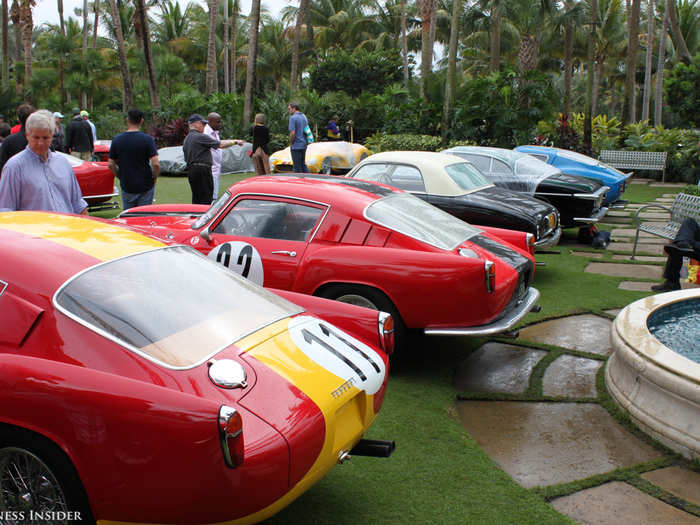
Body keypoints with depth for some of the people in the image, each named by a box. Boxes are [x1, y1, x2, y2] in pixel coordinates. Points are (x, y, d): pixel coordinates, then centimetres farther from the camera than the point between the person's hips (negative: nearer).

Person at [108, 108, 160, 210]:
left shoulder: (116, 140, -1)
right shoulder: (147, 139, -11)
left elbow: (111, 164, 2)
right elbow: (156, 164, -17)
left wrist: (121, 177, 15)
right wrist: (154, 178, 0)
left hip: (126, 187, 3)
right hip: (145, 187, -3)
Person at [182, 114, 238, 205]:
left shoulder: (186, 139, 18)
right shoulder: (200, 137, -11)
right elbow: (221, 144, -11)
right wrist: (235, 142, 0)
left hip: (190, 170, 9)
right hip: (202, 170, -9)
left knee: (196, 200, 12)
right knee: (206, 200, -7)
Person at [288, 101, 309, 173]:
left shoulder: (293, 118, -15)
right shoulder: (304, 116, 10)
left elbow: (292, 133, -20)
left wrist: (290, 143, -7)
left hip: (296, 146, -8)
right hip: (304, 145, 8)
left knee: (297, 167, 0)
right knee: (303, 164, 17)